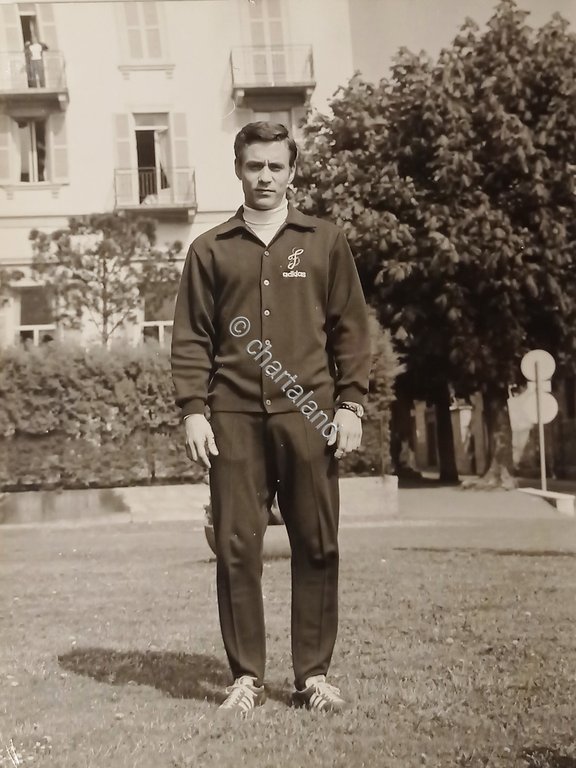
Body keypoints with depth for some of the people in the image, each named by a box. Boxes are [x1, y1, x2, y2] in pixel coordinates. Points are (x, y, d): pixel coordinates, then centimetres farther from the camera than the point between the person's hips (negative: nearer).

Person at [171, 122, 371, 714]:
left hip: (308, 416, 0)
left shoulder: (325, 242, 11)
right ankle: (246, 676, 11)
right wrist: (193, 409, -3)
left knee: (316, 546, 3)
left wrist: (351, 404, 1)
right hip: (234, 419, 0)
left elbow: (349, 327, 8)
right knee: (236, 546, 1)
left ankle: (314, 675, 13)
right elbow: (191, 337, 7)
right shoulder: (210, 249, 11)